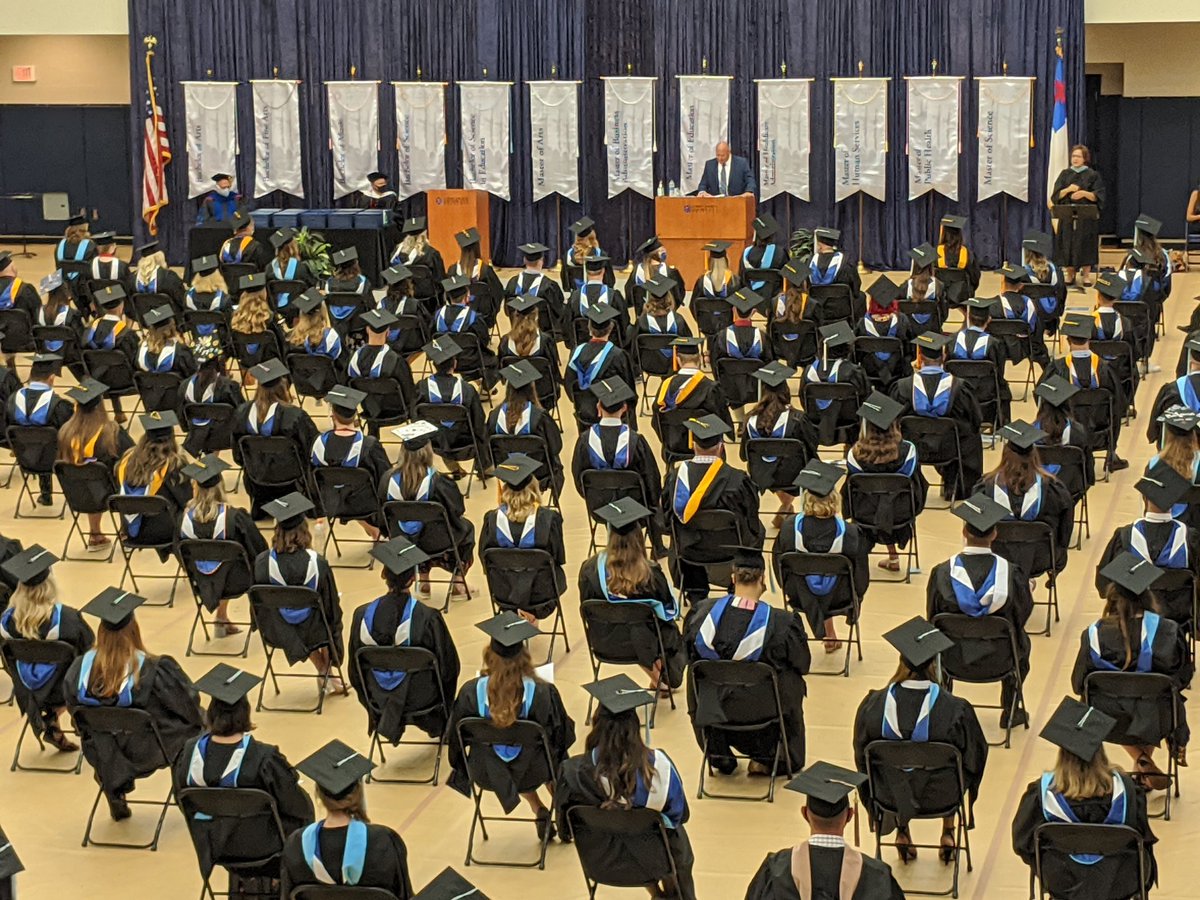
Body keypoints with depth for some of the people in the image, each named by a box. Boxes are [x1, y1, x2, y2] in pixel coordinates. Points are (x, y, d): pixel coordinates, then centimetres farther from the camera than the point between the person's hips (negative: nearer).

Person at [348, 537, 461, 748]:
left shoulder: (363, 616, -20)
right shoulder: (427, 618, -28)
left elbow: (356, 671, -6)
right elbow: (448, 667, -14)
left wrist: (371, 705, 13)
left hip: (379, 703, 3)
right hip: (421, 698, -2)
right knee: (444, 674, 33)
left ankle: (384, 723, 44)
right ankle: (438, 725, 50)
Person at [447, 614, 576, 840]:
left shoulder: (471, 692, -23)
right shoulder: (542, 692, -27)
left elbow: (455, 736, -8)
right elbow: (560, 735, -12)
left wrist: (460, 766, 13)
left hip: (488, 772, 1)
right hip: (531, 771, -1)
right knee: (552, 755, 35)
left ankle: (539, 813, 37)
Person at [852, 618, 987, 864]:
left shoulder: (873, 705, -23)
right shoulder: (955, 710, -28)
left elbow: (861, 755, -6)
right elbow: (974, 756, -12)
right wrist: (967, 789, 12)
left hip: (891, 794, 1)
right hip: (939, 796, -1)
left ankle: (902, 832, 38)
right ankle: (948, 832, 38)